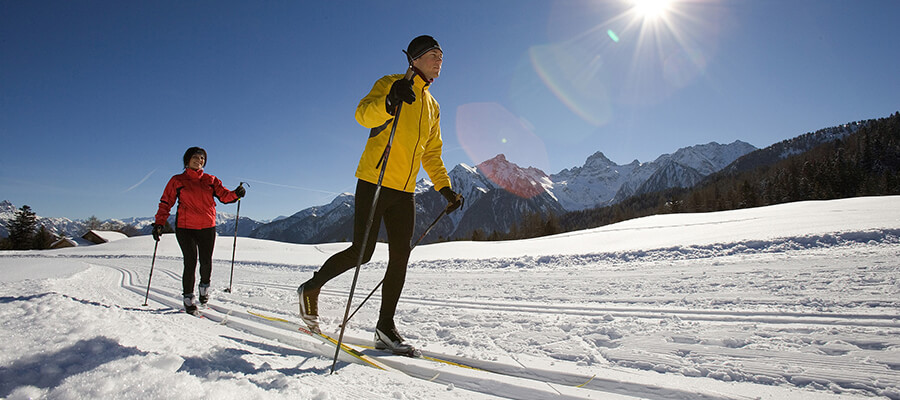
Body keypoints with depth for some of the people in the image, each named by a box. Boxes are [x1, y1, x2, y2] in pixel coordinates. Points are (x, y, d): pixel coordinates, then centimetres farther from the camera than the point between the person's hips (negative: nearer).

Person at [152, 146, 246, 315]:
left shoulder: (210, 180, 12)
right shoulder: (177, 181, 8)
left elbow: (224, 195, 2)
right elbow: (166, 203, 8)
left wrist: (236, 194, -20)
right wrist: (159, 223, -2)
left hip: (207, 227, 2)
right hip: (185, 227, -2)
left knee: (206, 261, 4)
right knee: (190, 262, -5)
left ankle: (204, 287, 32)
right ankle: (188, 298, 11)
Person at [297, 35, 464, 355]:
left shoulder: (432, 106, 21)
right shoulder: (391, 84, 1)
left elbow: (432, 154, 24)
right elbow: (363, 114, -16)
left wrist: (445, 188, 14)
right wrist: (390, 102, -35)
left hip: (405, 190, 7)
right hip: (375, 181, -6)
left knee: (400, 257, 0)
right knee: (361, 252, -8)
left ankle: (385, 328, 8)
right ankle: (312, 287, 17)